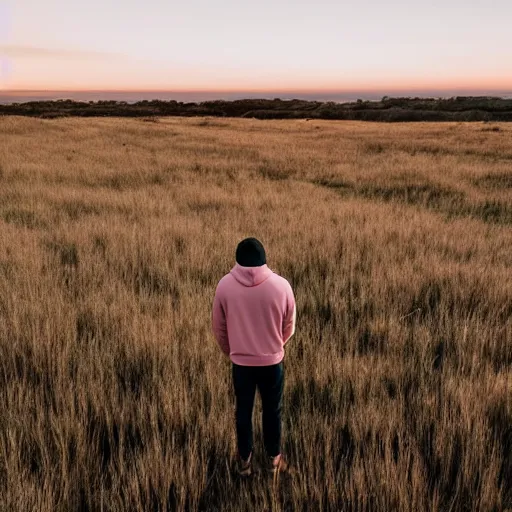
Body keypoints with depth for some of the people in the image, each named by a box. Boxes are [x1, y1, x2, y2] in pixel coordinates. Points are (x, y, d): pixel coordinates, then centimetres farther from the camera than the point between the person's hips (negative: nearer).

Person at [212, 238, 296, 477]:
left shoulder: (225, 285, -14)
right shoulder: (281, 285, -16)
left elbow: (219, 327, -2)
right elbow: (289, 326, -2)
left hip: (241, 362, 0)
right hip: (272, 361, 0)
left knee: (243, 411, 19)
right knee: (272, 411, 20)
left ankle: (245, 460, 35)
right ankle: (274, 459, 36)